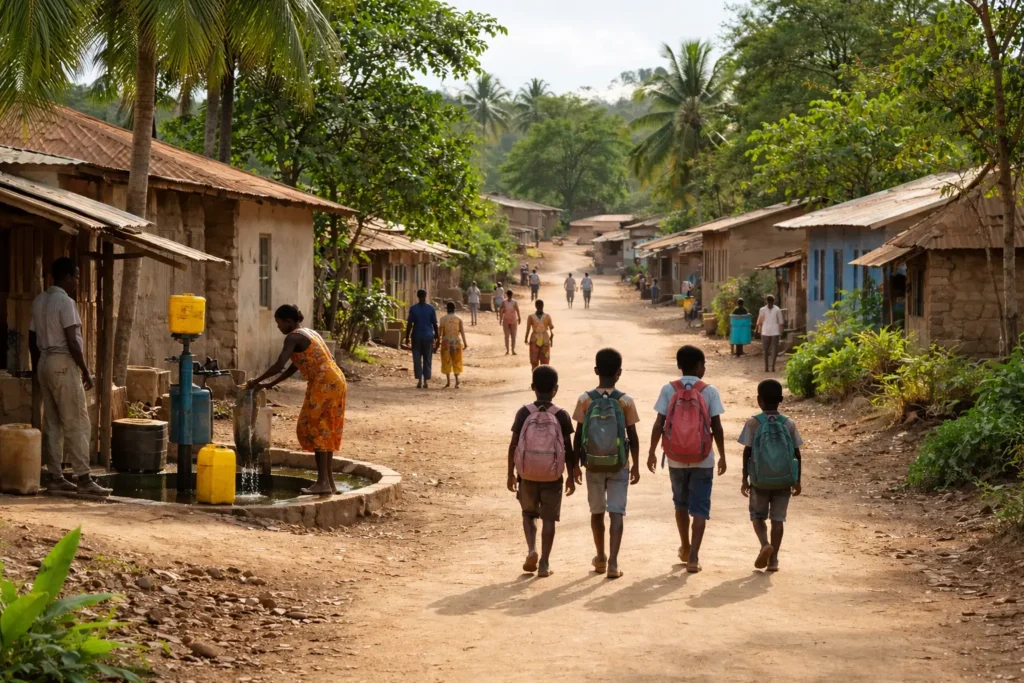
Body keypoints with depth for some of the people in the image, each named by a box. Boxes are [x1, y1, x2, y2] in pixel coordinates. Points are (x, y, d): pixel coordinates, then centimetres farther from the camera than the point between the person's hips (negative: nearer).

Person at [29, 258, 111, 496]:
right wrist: (86, 371, -12)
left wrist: (37, 369, 24)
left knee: (52, 423, 9)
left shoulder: (39, 301, 12)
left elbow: (32, 340, 16)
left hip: (44, 362, 9)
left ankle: (55, 477, 9)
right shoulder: (66, 302, -13)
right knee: (77, 424, -7)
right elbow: (72, 342, -18)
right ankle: (83, 478, -9)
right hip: (63, 364, -9)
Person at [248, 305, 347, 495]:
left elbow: (279, 366, -17)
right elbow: (294, 367, 24)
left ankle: (323, 482, -12)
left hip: (324, 384, -9)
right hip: (334, 382, 9)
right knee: (325, 431, 13)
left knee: (317, 429, -7)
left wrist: (257, 381, -6)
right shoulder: (308, 333, 21)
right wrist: (270, 385, 22)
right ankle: (329, 482, 14)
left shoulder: (294, 337, -8)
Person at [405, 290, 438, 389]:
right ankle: (426, 382, 4)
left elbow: (409, 324, -6)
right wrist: (437, 336, 7)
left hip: (416, 337, 0)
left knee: (417, 359, 5)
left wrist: (407, 337, 1)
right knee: (427, 360, 7)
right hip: (428, 337, 0)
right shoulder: (431, 308, -4)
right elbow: (435, 324, -3)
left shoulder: (413, 308, -4)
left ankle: (419, 381, -3)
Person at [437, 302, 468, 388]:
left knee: (446, 361, 8)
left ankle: (448, 381, 4)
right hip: (456, 341, 1)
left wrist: (438, 342, -1)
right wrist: (465, 342, 3)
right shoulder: (459, 319, 0)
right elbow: (462, 331, -2)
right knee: (456, 361, 8)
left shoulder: (443, 319, -4)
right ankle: (456, 379, -10)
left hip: (446, 341, -1)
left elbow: (440, 332, -7)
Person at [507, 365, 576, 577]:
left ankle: (532, 549, -2)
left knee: (529, 513, 19)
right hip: (552, 476, -1)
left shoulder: (524, 413, -5)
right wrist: (571, 476, 7)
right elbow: (568, 449, -3)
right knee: (549, 518, 8)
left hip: (527, 474, 1)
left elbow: (513, 445, -4)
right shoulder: (562, 415, -6)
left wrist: (511, 473, 6)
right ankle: (544, 563, 6)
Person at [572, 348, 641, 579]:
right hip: (619, 466, -1)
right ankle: (613, 562, -12)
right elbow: (633, 436, -4)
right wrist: (636, 465, 6)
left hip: (593, 465, 1)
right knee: (616, 513, -1)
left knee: (597, 512, 17)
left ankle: (601, 558, 29)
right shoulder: (626, 401, -8)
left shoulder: (585, 400, -7)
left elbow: (578, 436, -3)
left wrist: (575, 465, 7)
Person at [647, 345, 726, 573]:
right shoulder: (709, 391, -6)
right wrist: (722, 456, 4)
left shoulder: (668, 390, -3)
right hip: (703, 460, -2)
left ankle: (686, 549, 35)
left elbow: (659, 424, -5)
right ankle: (693, 557, -9)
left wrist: (652, 452, 4)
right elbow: (717, 427, -6)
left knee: (681, 504, 21)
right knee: (700, 509, 2)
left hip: (676, 458, 2)